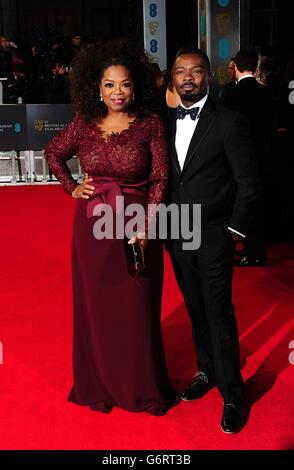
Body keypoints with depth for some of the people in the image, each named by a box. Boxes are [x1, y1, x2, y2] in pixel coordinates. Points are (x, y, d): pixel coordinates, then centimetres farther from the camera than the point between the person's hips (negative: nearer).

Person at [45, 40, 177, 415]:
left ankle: (142, 387, 27)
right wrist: (71, 188, 7)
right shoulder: (84, 124, 2)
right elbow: (53, 153, 19)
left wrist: (147, 226, -16)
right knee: (95, 307, 12)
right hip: (92, 226, 3)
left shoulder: (150, 124, -6)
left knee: (137, 309, 7)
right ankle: (98, 384, 31)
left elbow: (160, 179, -7)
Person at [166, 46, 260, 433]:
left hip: (213, 237, -5)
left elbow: (248, 183, -7)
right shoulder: (166, 122, 6)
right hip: (177, 236, 5)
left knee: (219, 316, 1)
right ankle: (207, 372, 36)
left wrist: (235, 231, -8)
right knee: (196, 311, 17)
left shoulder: (229, 123, -9)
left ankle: (232, 396, 16)